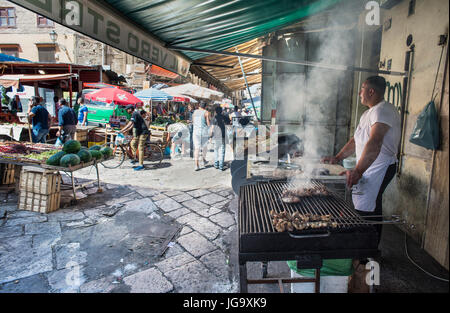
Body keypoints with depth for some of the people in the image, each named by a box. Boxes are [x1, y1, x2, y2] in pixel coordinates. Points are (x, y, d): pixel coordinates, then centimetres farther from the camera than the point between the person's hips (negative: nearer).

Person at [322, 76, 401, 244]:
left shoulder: (383, 110, -17)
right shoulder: (368, 113, 17)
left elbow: (374, 144, -32)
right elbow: (356, 140, 21)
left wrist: (358, 171, -40)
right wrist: (337, 157, 13)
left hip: (379, 169, -10)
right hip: (368, 168, 10)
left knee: (366, 211, -10)